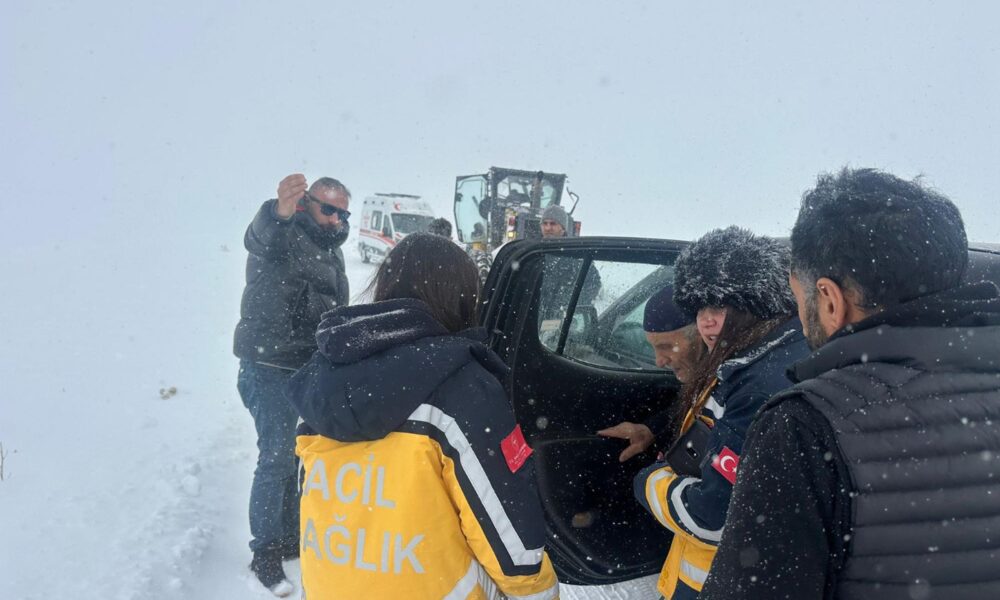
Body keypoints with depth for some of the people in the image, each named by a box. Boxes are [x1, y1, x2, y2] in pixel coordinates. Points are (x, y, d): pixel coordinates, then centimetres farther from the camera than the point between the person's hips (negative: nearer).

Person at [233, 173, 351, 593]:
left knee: (300, 457, 15)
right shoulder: (283, 235, -11)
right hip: (271, 368, -8)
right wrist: (279, 212, -61)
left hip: (311, 368, 8)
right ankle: (265, 554, 6)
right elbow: (257, 236, -38)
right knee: (276, 459, -7)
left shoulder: (330, 250, 14)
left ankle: (291, 537, 31)